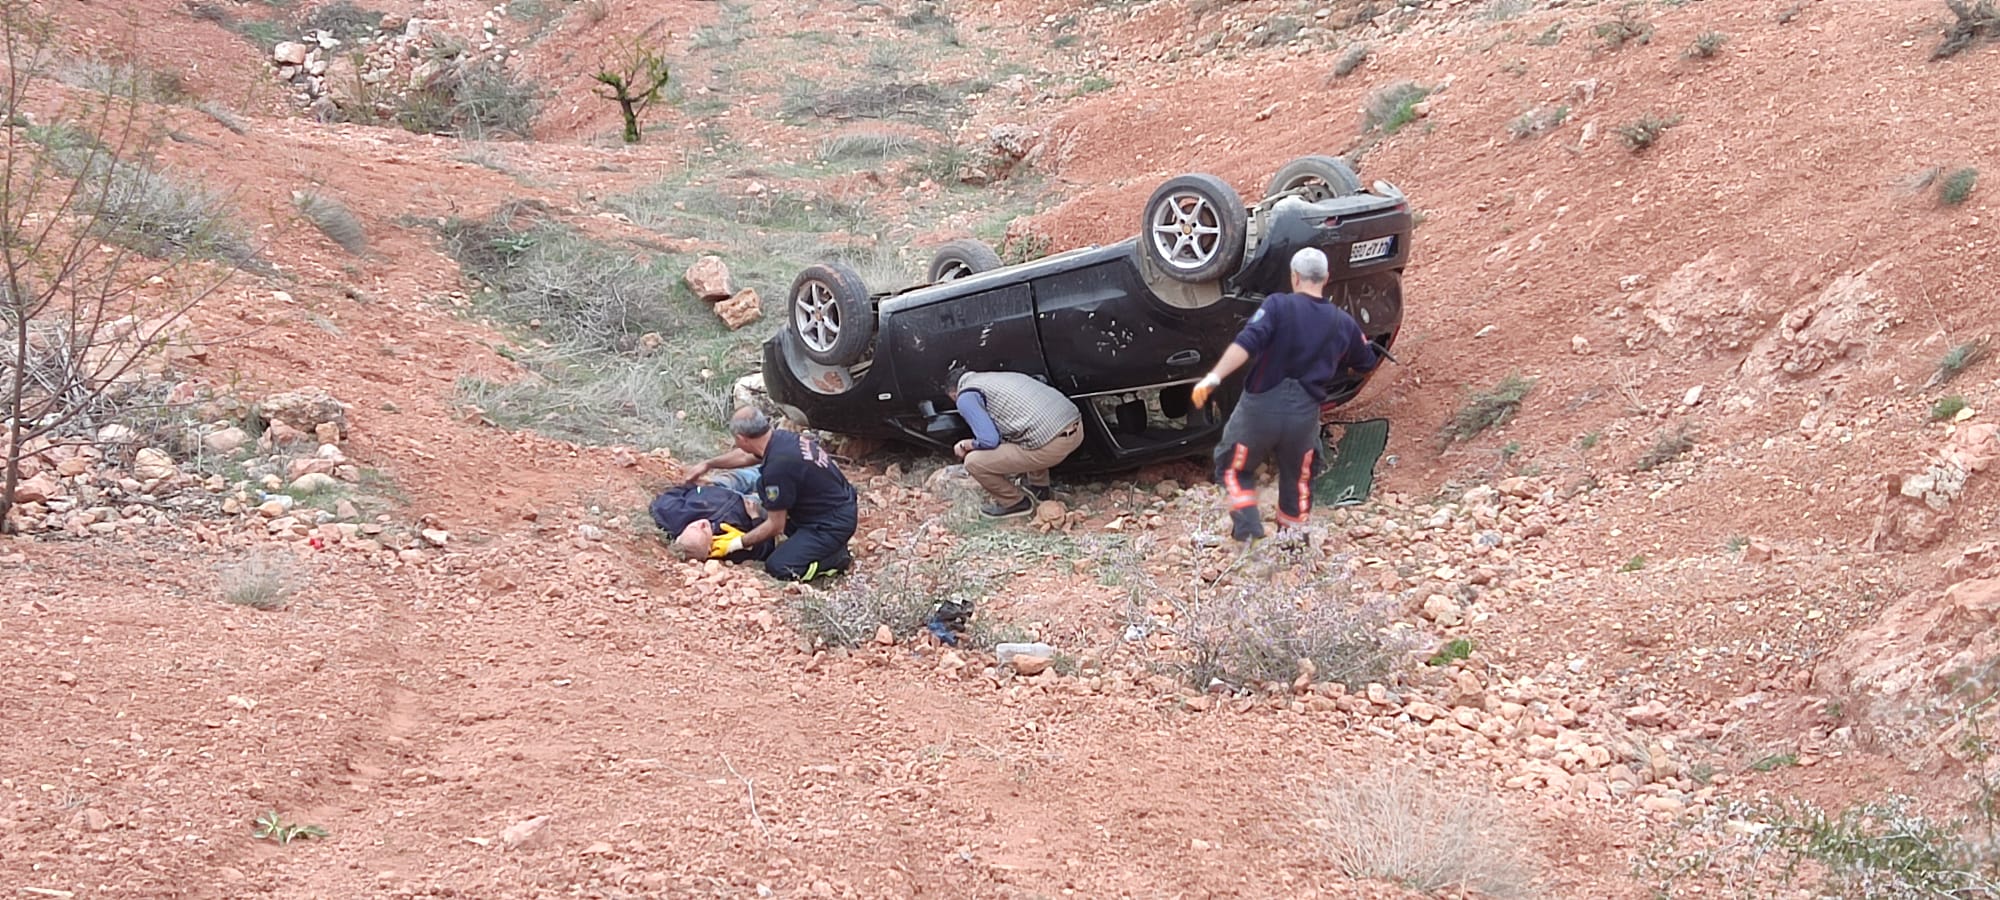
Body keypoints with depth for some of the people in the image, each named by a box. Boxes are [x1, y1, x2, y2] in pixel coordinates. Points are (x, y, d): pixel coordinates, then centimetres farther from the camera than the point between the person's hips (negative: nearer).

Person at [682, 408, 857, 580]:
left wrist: (736, 544, -4)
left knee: (778, 567, -15)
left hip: (833, 524, -9)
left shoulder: (778, 466, -29)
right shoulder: (781, 437, -2)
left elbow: (775, 526, -17)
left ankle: (837, 558, -1)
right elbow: (744, 457, 23)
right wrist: (707, 464, 35)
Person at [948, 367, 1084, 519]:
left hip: (1051, 446, -8)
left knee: (973, 463, 1)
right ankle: (1040, 488, 39)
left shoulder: (965, 397, 1)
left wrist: (966, 445, 14)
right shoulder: (996, 377, 28)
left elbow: (989, 440, -8)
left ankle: (1015, 503, 18)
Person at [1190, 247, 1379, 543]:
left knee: (1233, 468, 18)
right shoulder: (1343, 323, 3)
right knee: (1297, 480, 25)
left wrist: (1214, 377, -30)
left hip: (1261, 407, -3)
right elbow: (1366, 362, 21)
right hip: (1305, 413, 3)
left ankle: (1246, 521, -1)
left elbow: (1246, 344, -25)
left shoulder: (1278, 305, -10)